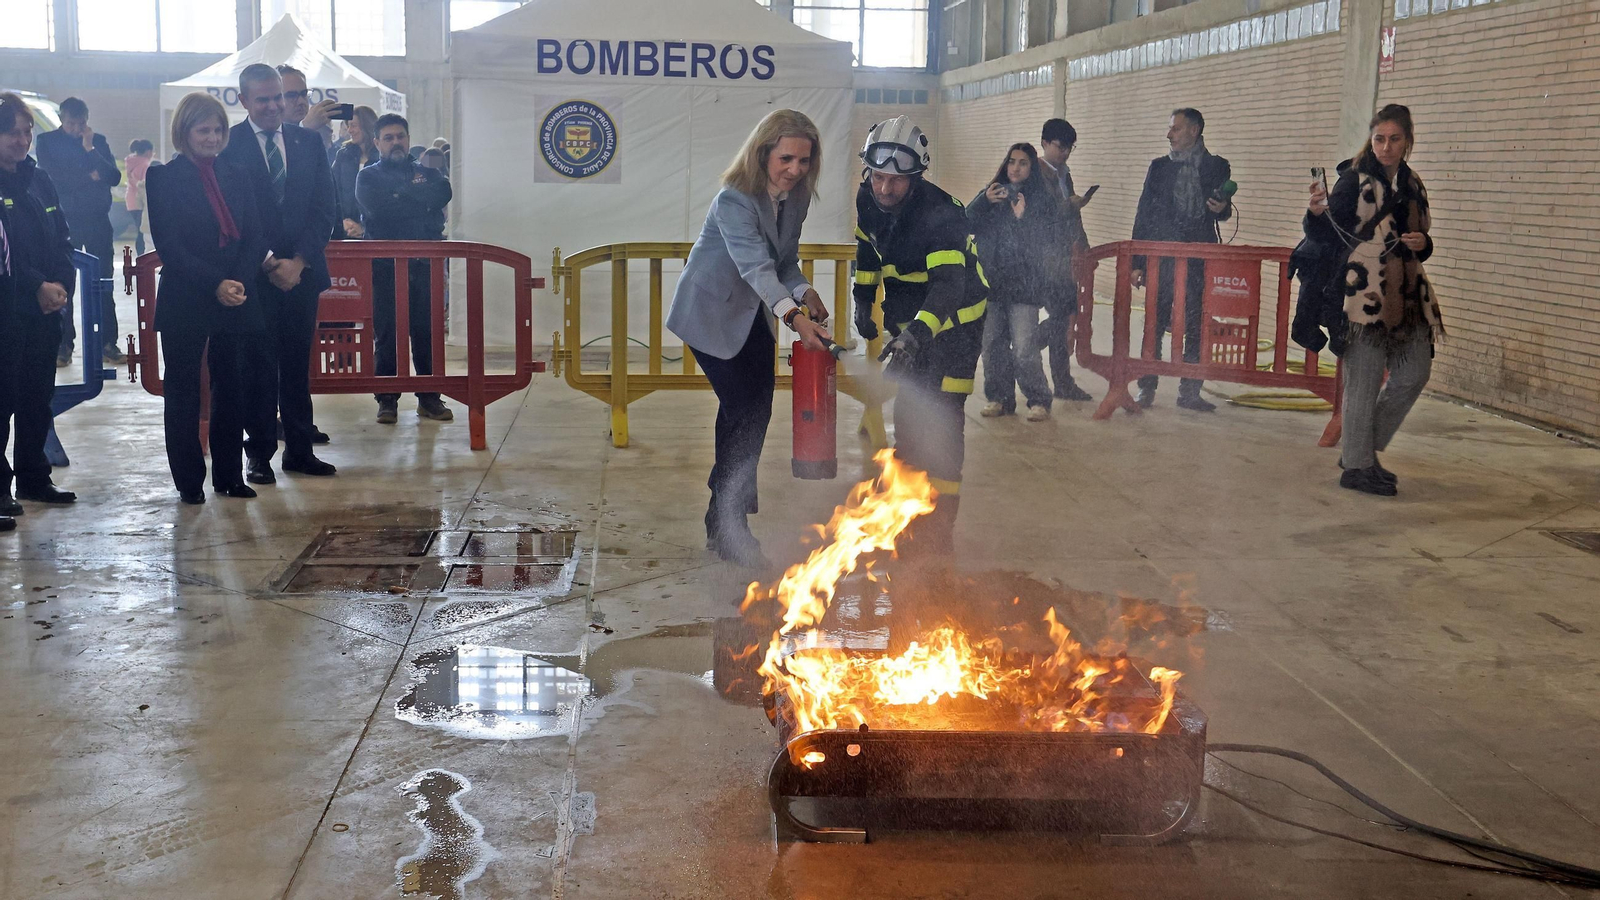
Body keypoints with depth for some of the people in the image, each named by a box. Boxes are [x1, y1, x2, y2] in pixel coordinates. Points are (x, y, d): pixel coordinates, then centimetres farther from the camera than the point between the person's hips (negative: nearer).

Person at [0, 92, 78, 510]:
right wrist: (37, 286, -17)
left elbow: (62, 241, 11)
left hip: (45, 309, 6)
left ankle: (34, 477, 21)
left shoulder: (40, 180, 12)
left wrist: (62, 284, -5)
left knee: (38, 398, 11)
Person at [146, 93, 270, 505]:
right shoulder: (164, 179, -2)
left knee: (232, 389, 6)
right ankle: (189, 481, 11)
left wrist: (239, 282, -11)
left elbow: (256, 237, 6)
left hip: (237, 299, 4)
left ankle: (229, 475, 16)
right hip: (184, 302, -3)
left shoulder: (237, 177, 11)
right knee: (183, 390, 3)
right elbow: (169, 245, -9)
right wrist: (215, 284, -17)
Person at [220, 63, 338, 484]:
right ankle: (259, 453, 11)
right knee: (258, 366, 3)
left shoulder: (308, 142, 8)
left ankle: (299, 449, 17)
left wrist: (298, 261, -7)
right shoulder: (228, 145, -2)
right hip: (253, 274, -3)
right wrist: (267, 263, -12)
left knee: (298, 364, 9)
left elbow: (323, 208, 4)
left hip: (302, 271, 3)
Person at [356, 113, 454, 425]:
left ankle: (429, 398, 8)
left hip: (423, 264, 2)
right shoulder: (368, 176, 10)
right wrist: (419, 201, -4)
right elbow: (376, 206, -10)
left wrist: (404, 191, -5)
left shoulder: (427, 173, 16)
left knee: (427, 331, 1)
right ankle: (387, 400, 5)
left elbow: (442, 194, -6)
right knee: (385, 334, -2)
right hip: (384, 266, -1)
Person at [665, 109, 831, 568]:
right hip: (710, 313, -8)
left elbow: (785, 261, 2)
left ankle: (726, 492, 40)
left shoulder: (796, 198, -5)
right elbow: (756, 267, -42)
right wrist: (793, 316, -55)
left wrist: (804, 291, -19)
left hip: (751, 314, 8)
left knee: (756, 407, 16)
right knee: (745, 410, -13)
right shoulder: (734, 201, -29)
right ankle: (726, 529, -3)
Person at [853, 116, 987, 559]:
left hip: (954, 319, -7)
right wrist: (863, 299, 16)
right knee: (907, 414, 13)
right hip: (907, 319, 7)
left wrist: (917, 334, -56)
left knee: (942, 420, -11)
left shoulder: (941, 216, -30)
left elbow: (949, 285, -42)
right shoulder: (868, 199, -8)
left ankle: (939, 530, -7)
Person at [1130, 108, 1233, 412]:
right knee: (1154, 324, 0)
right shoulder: (1159, 167, 8)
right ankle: (1146, 388, 8)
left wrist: (1222, 208, -10)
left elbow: (1224, 211, 16)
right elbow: (1143, 214, 6)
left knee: (1196, 326, 1)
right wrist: (1137, 262, 0)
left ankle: (1189, 391, 9)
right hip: (1161, 256, 0)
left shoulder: (1217, 167, 8)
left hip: (1200, 258, 0)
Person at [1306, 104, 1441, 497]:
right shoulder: (1354, 179, -6)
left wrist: (1423, 244, 0)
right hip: (1365, 293, -7)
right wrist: (1317, 213, -31)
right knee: (1364, 380, -4)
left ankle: (1362, 448, 23)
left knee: (1415, 373, 10)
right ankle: (1357, 467, 7)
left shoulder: (1413, 185, 14)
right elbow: (1330, 234, -11)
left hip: (1406, 295, 7)